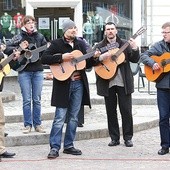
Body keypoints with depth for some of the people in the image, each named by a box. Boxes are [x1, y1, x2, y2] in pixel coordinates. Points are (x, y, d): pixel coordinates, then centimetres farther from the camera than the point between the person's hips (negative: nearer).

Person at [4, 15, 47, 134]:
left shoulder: (40, 37, 8)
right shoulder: (19, 38, 1)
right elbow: (7, 49, -4)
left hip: (38, 71, 2)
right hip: (24, 72, -2)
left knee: (37, 100, 5)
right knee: (27, 100, 0)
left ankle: (37, 124, 12)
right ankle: (28, 125, 7)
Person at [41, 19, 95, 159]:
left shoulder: (81, 43, 13)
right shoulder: (57, 44, -2)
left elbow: (87, 64, 17)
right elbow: (44, 58, -11)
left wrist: (94, 57, -3)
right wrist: (62, 57, -18)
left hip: (79, 83, 5)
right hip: (63, 83, -5)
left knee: (74, 117, 9)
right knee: (60, 118, -7)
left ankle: (69, 146, 17)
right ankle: (55, 148, -4)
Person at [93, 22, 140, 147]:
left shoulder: (125, 44, 6)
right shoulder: (99, 46, 7)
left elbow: (135, 60, 1)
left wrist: (135, 49, -17)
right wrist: (101, 57, -21)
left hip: (124, 83, -1)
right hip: (107, 83, 1)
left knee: (126, 111, 0)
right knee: (111, 111, 5)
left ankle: (128, 138, 9)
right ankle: (115, 138, 13)